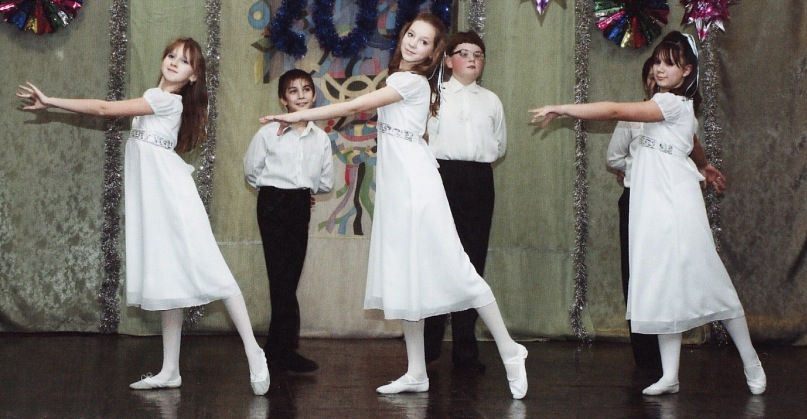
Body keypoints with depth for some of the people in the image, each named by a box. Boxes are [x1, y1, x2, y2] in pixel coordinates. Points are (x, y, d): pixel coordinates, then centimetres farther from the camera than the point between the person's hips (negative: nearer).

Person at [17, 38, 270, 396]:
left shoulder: (168, 100, -8)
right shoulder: (156, 100, 20)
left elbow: (104, 109, -8)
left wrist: (50, 102, -2)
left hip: (170, 196, -9)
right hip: (152, 198, 9)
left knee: (205, 268, -10)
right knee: (166, 277, 5)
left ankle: (252, 351, -6)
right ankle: (170, 371, 4)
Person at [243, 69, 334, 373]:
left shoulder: (321, 138, 4)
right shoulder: (268, 133, -5)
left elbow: (326, 181, 14)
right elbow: (251, 170, 5)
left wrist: (304, 191, 11)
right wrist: (272, 190, 10)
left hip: (301, 206, 4)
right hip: (273, 204, -4)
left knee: (290, 277, 7)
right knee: (281, 276, -6)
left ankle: (275, 349, 16)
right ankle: (286, 351, -2)